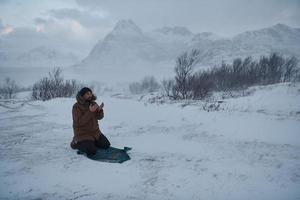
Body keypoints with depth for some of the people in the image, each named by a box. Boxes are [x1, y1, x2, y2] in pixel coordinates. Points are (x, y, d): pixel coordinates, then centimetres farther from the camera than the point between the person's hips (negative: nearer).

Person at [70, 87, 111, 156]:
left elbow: (99, 117, 2)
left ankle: (92, 141, 23)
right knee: (92, 151, -20)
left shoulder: (93, 103, 3)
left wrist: (100, 110, -21)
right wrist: (90, 111, -32)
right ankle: (76, 143, 5)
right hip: (83, 134, -7)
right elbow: (79, 122, -25)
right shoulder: (76, 107, -16)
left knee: (106, 145, 4)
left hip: (95, 132, 7)